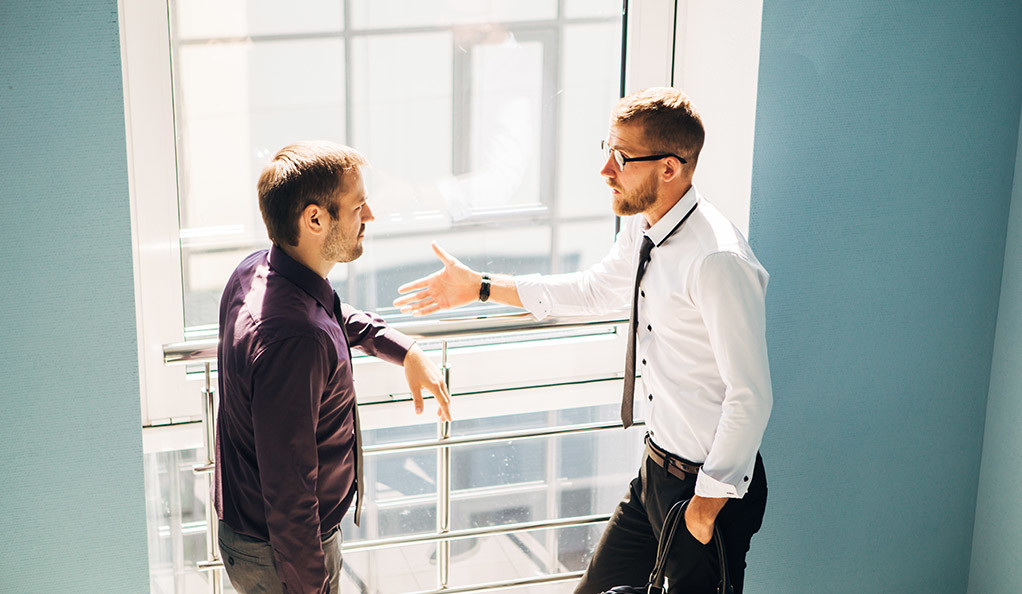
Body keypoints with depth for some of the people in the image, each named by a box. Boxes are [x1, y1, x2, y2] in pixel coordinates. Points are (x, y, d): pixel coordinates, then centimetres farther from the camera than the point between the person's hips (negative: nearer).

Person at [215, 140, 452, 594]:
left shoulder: (256, 269, -4)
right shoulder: (294, 340, -35)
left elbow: (337, 315, 21)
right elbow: (288, 494, -31)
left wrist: (404, 350, 15)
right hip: (281, 556, -9)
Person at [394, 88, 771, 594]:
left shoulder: (718, 261, -27)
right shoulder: (641, 228, 0)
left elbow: (751, 396, -26)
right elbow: (595, 289, 21)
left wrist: (709, 501, -20)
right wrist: (480, 287, 22)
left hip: (712, 479, -9)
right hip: (657, 466, 9)